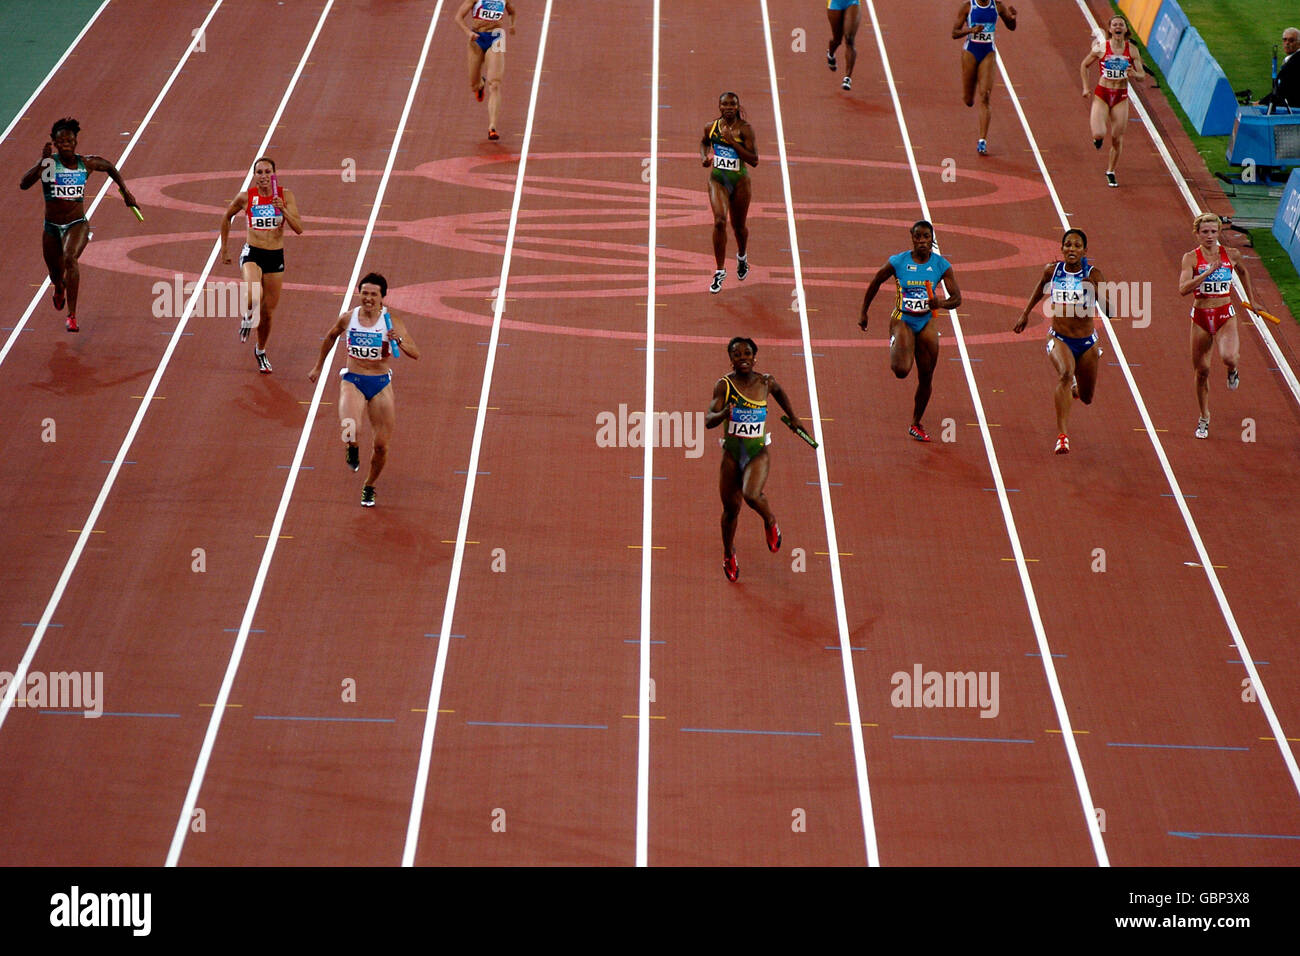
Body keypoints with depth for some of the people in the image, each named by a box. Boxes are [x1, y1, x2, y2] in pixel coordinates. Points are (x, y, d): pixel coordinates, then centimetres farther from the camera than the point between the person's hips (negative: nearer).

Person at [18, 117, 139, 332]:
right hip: (52, 226, 1)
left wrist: (125, 191, 16)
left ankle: (72, 316, -29)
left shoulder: (86, 164, -4)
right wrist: (42, 162, -38)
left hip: (77, 224, -1)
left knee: (70, 258, -30)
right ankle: (59, 289, 58)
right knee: (56, 273, 16)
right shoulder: (49, 164, -11)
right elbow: (24, 184, -27)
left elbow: (110, 167, 18)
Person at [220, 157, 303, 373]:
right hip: (252, 254, -2)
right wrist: (224, 248, 17)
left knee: (268, 312, 10)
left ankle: (260, 350, 36)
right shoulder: (246, 197, -5)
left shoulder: (285, 195, -4)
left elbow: (299, 229, -10)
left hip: (276, 257, 2)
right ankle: (247, 317, 5)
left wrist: (283, 210, -25)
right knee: (254, 297, -31)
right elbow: (227, 217, 14)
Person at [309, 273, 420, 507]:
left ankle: (369, 487, 28)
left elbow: (415, 354, -11)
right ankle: (353, 448, 9)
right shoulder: (348, 318, -2)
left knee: (381, 445, 2)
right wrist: (318, 367, 26)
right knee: (348, 430, -29)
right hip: (352, 381, 0)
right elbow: (330, 337, 20)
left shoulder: (392, 322, -7)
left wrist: (399, 341, -31)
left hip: (381, 384, 0)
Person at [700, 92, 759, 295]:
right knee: (720, 220, -19)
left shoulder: (745, 129, -11)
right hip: (718, 179, 1)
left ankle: (742, 257, 48)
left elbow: (754, 160, -16)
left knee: (738, 225, 13)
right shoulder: (711, 127, -1)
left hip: (740, 181, -1)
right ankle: (719, 272, -12)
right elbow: (704, 142, 23)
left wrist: (732, 142, -22)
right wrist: (704, 157, 2)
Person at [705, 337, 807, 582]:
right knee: (731, 509, 8)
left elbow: (779, 391, 24)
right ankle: (728, 554, 35)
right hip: (732, 452, 0)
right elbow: (709, 421, -15)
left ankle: (770, 521, 9)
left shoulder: (765, 382, -2)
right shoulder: (724, 385, -8)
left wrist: (792, 416, 27)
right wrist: (724, 413, -35)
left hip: (758, 452, 0)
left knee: (752, 495, -27)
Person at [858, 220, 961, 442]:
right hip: (902, 320, -3)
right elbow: (875, 283, 4)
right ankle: (896, 350, 14)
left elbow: (956, 298, -5)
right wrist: (863, 313, 8)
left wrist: (941, 303, -28)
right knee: (901, 370, -25)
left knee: (926, 378, 7)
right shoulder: (898, 262, -11)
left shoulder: (942, 265, -6)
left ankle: (916, 424, 26)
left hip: (926, 322, 3)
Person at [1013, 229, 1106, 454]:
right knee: (1065, 373, -33)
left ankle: (1075, 384, 57)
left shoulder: (1093, 275, -11)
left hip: (1086, 342, 1)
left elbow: (1108, 309, -17)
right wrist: (1026, 313, 24)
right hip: (1058, 338, -1)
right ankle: (1062, 436, -39)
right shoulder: (1052, 270, -5)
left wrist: (1096, 289, -34)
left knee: (1086, 398, 16)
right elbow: (1040, 288, 18)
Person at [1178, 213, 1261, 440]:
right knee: (1201, 370, 8)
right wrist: (1208, 271, -25)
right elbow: (1183, 289, -20)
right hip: (1201, 317, 0)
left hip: (1225, 315, 0)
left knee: (1228, 357, -27)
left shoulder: (1231, 255, 0)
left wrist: (1252, 300, 27)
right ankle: (1204, 418, 27)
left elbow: (1243, 272, 23)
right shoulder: (1191, 258, -6)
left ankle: (1233, 370, 13)